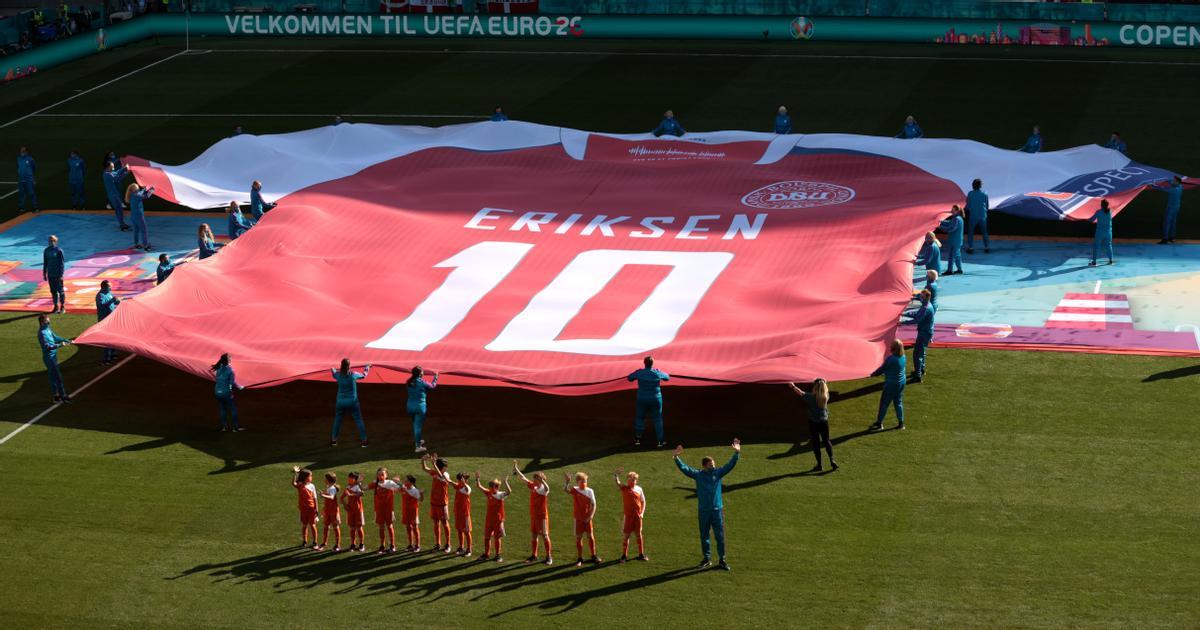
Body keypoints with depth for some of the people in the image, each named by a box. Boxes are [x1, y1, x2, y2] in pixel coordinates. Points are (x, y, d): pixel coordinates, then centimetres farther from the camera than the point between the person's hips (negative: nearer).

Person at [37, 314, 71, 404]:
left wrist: (67, 341, 12)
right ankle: (63, 396, -1)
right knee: (58, 376, -6)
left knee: (53, 376, 15)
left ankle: (56, 396, 23)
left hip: (53, 356, 9)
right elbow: (47, 347, -28)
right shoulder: (42, 333, -22)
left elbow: (55, 337, 19)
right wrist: (60, 345, -35)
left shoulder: (48, 329, 7)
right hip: (49, 357, -9)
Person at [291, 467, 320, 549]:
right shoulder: (300, 485, -4)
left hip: (311, 508, -1)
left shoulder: (312, 486, -2)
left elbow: (315, 498, -1)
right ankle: (304, 542, 24)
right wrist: (295, 473, -29)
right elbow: (293, 483, -25)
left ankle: (315, 542, 11)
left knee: (312, 525, 3)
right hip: (303, 509, 1)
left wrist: (316, 509, -5)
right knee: (304, 525, 12)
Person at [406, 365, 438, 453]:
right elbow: (432, 386, 0)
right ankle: (418, 446, -2)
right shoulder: (422, 382, -16)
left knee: (415, 424, 24)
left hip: (410, 406, 6)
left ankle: (418, 441, 40)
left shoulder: (409, 382, -2)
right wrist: (435, 377, 15)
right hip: (420, 406, -6)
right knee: (418, 425, -3)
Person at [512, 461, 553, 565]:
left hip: (542, 516, -7)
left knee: (544, 536, -2)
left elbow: (547, 488, -41)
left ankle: (549, 557, 4)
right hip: (533, 516, 7)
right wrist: (516, 468, 10)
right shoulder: (532, 486, 5)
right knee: (533, 535, 13)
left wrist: (541, 479, -55)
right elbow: (523, 478, 11)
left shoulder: (543, 489, -16)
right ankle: (534, 556, 23)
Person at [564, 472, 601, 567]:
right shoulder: (574, 490, -5)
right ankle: (579, 558, 12)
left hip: (587, 518, 1)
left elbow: (593, 504, -2)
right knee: (578, 538, 4)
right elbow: (565, 490, -24)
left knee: (591, 536, 5)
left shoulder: (590, 491, -2)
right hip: (578, 518, -1)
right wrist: (567, 482, -45)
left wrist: (591, 516, -12)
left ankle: (593, 556, 18)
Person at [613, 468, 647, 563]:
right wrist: (616, 475, -40)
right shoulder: (624, 488, -2)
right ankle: (624, 556, 8)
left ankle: (641, 554, 20)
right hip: (628, 516, -2)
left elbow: (643, 501, 12)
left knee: (639, 534, 10)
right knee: (627, 535, 1)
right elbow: (616, 482, -19)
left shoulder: (639, 489, 5)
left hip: (638, 516, 2)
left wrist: (642, 512, 1)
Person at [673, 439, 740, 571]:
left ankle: (722, 560, 10)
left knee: (720, 536, 1)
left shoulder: (718, 473, 1)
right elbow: (684, 468, -4)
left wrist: (736, 453, -16)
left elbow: (730, 465, -4)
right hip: (703, 511, 0)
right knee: (704, 536, 10)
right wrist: (676, 458, -17)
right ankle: (707, 559, 22)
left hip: (717, 510, 0)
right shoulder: (698, 475, 0)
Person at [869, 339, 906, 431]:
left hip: (891, 384, -7)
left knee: (884, 403, 4)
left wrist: (873, 374, 7)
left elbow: (882, 369, -12)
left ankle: (879, 423, 11)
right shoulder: (903, 358, -1)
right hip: (901, 383, 7)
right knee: (898, 402, 17)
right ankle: (901, 423, 19)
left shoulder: (891, 359, -23)